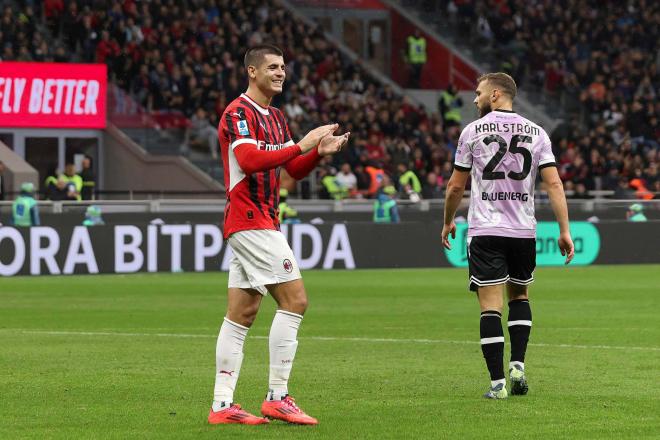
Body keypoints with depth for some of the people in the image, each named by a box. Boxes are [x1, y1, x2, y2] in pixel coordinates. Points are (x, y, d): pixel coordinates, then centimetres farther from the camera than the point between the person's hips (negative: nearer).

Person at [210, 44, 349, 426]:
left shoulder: (277, 118, 18)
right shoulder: (238, 113, -11)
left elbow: (294, 170, 21)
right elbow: (249, 160, -25)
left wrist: (319, 152, 2)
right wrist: (301, 145, -25)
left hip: (262, 221, 10)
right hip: (251, 221, -10)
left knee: (241, 314, 6)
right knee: (294, 299, -12)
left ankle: (222, 405, 6)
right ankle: (278, 397, -10)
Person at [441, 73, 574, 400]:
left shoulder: (473, 131, 0)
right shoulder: (536, 133, 6)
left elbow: (456, 186, 4)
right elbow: (554, 184, -3)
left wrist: (448, 222, 20)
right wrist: (564, 231, -2)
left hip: (485, 231, -3)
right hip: (524, 231, 3)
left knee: (491, 306, -3)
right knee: (519, 296, 22)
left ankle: (497, 382, -8)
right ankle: (518, 365, 8)